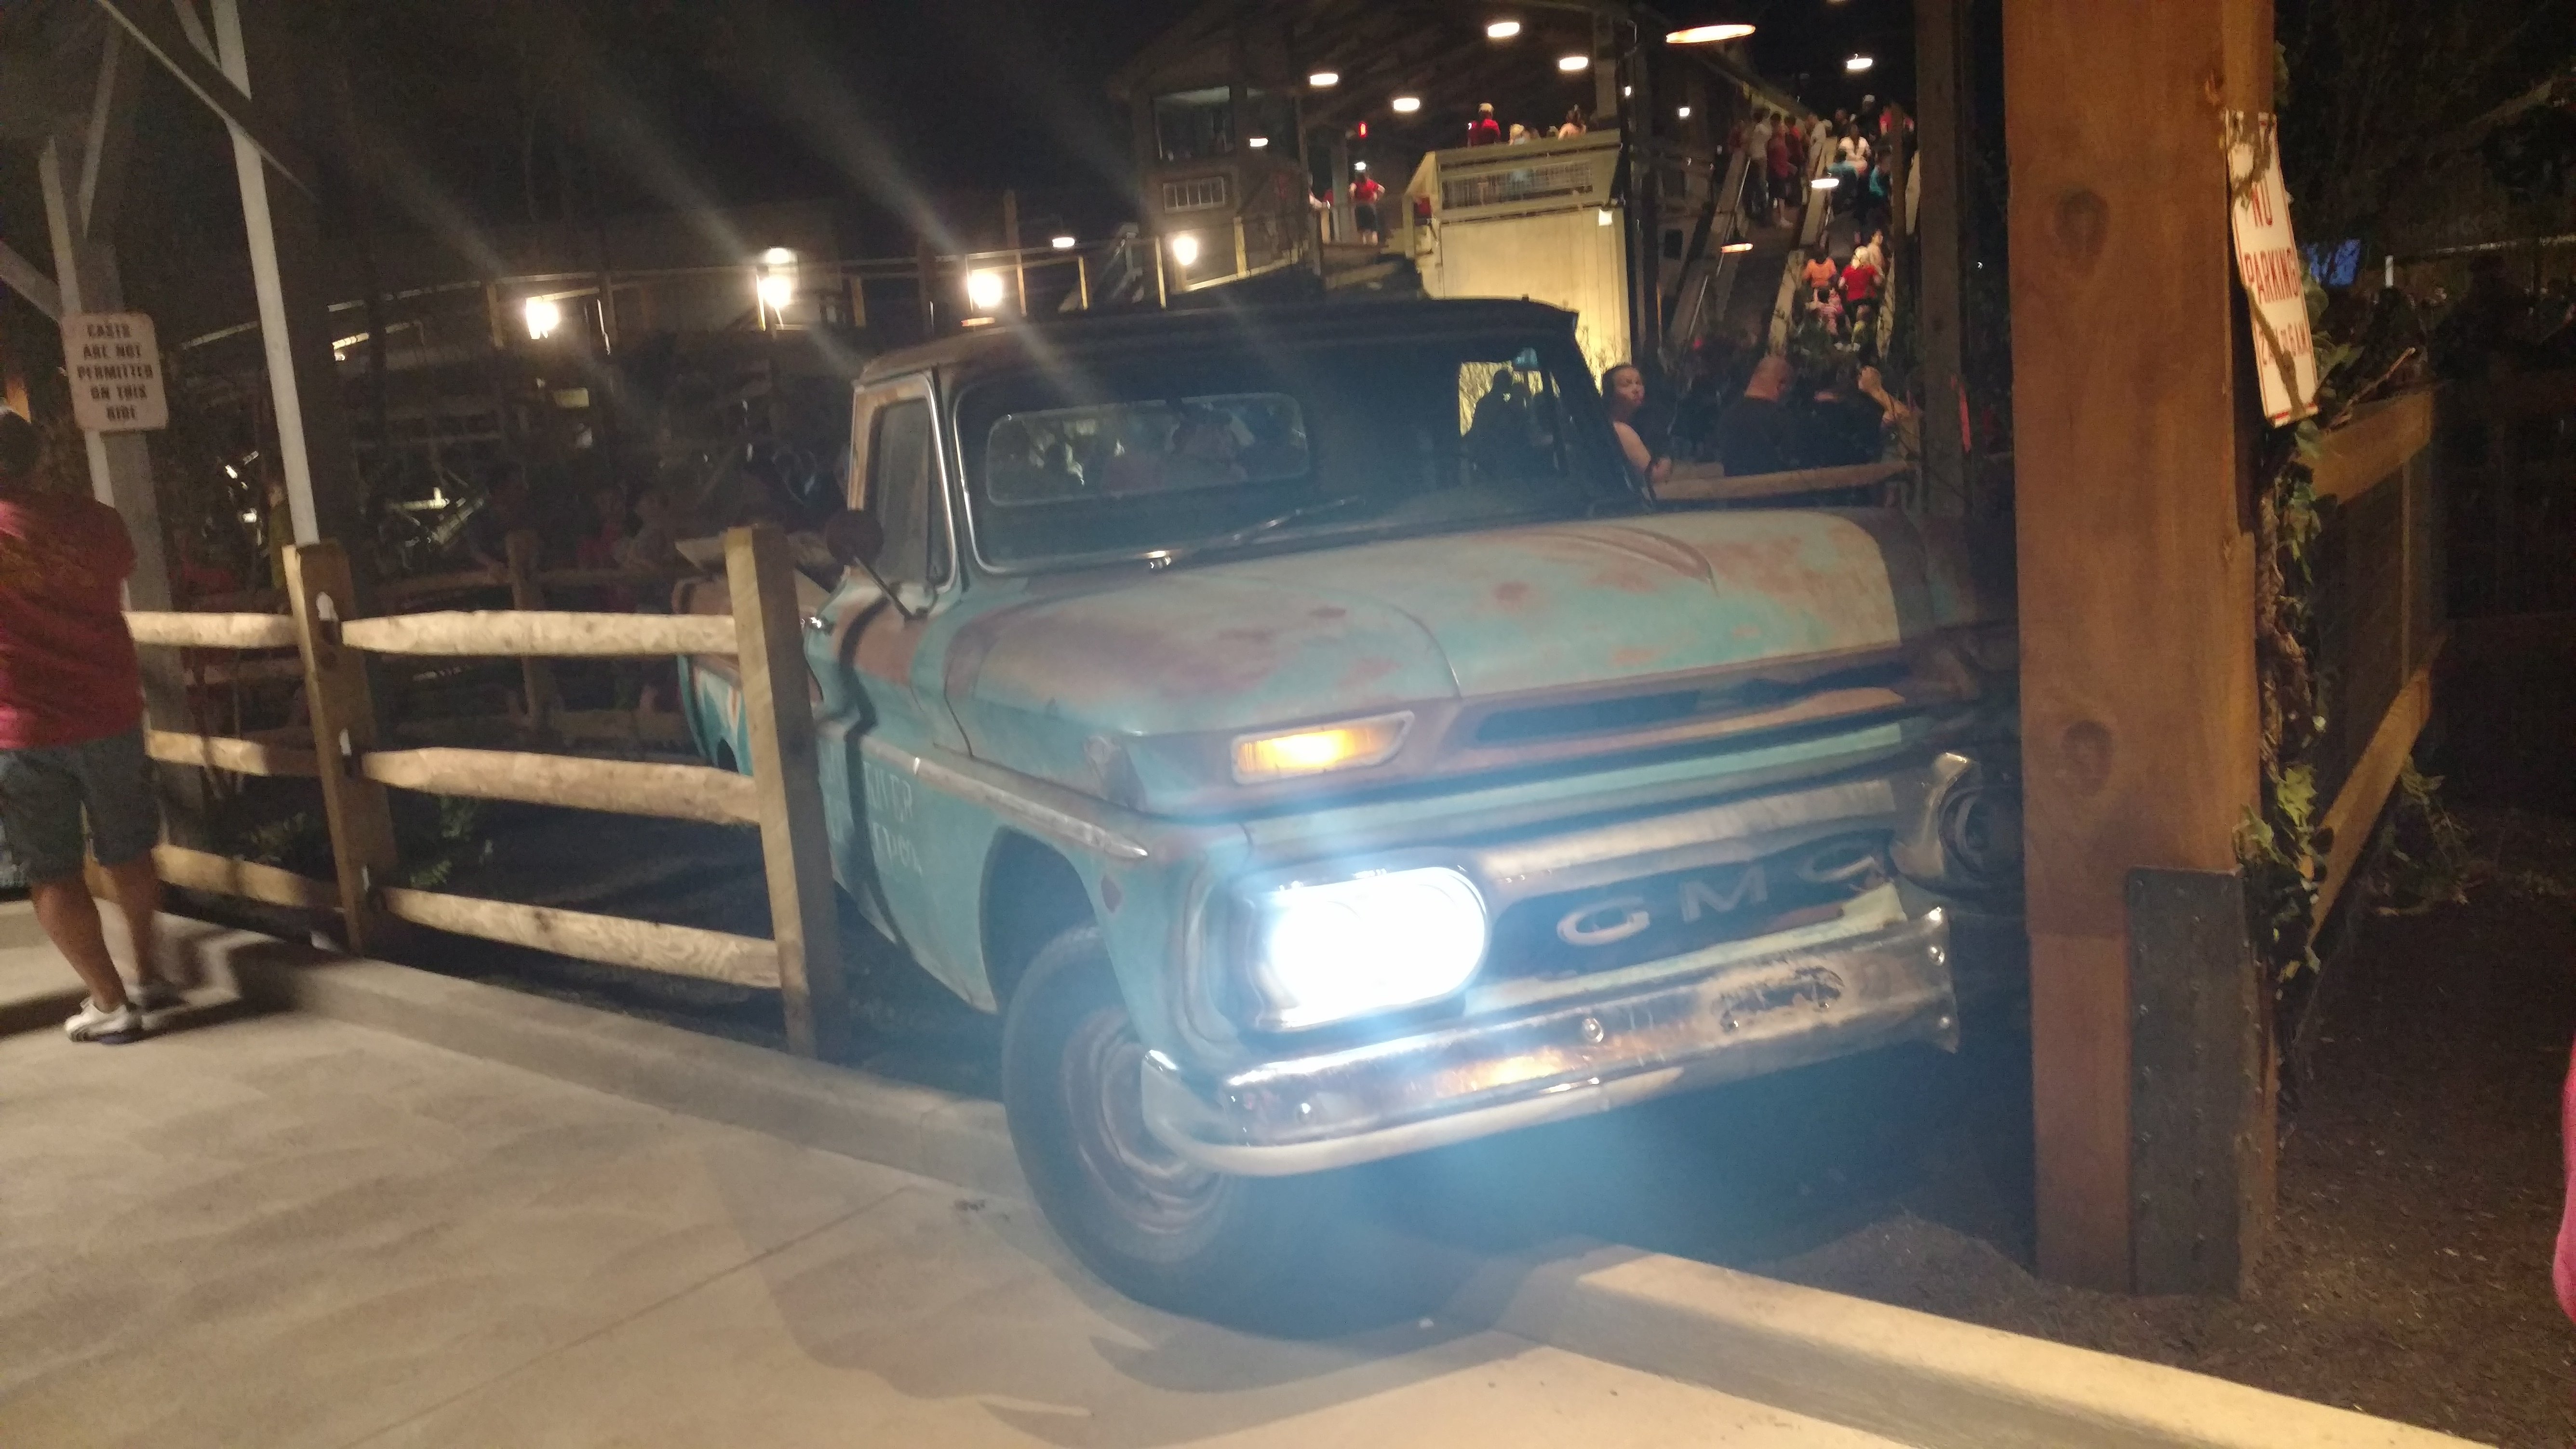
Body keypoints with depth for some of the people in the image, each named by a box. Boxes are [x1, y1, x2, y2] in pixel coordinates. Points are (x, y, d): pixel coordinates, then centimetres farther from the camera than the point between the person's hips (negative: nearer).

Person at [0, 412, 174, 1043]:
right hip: (110, 713, 3)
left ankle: (110, 1004, 7)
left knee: (52, 872, 7)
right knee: (127, 851, 19)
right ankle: (147, 975, 28)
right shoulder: (93, 519, -2)